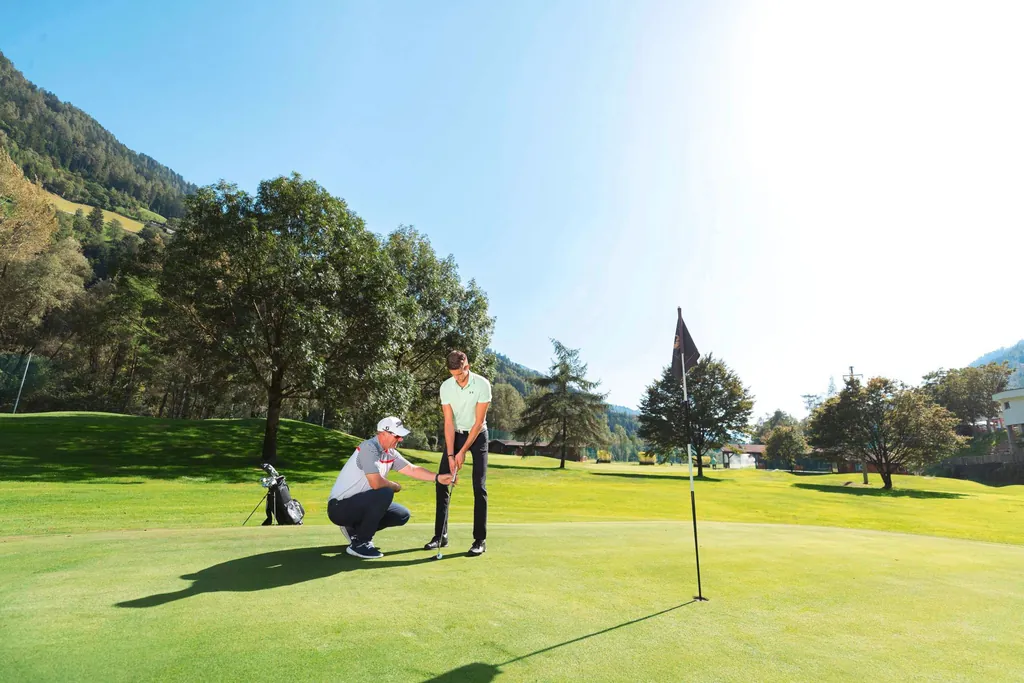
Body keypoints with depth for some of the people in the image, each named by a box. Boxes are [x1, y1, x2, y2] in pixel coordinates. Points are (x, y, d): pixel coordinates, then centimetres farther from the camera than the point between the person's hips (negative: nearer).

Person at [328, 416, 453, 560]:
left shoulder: (390, 453, 4)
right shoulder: (369, 448, -22)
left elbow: (412, 469, 5)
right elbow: (376, 483, -30)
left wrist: (438, 478, -8)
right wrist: (395, 486, -11)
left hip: (360, 504, 9)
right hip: (339, 507, -9)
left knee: (402, 515, 4)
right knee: (385, 493, -30)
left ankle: (356, 529, 16)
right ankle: (359, 544, -14)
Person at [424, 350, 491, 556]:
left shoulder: (482, 384, -21)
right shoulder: (446, 387, -12)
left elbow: (479, 422, -19)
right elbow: (449, 422, -11)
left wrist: (462, 452, -19)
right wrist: (450, 455, -16)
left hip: (477, 435, -3)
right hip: (455, 434, 3)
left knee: (479, 487, -9)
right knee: (441, 483, -1)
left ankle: (480, 540, -1)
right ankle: (440, 535, 11)